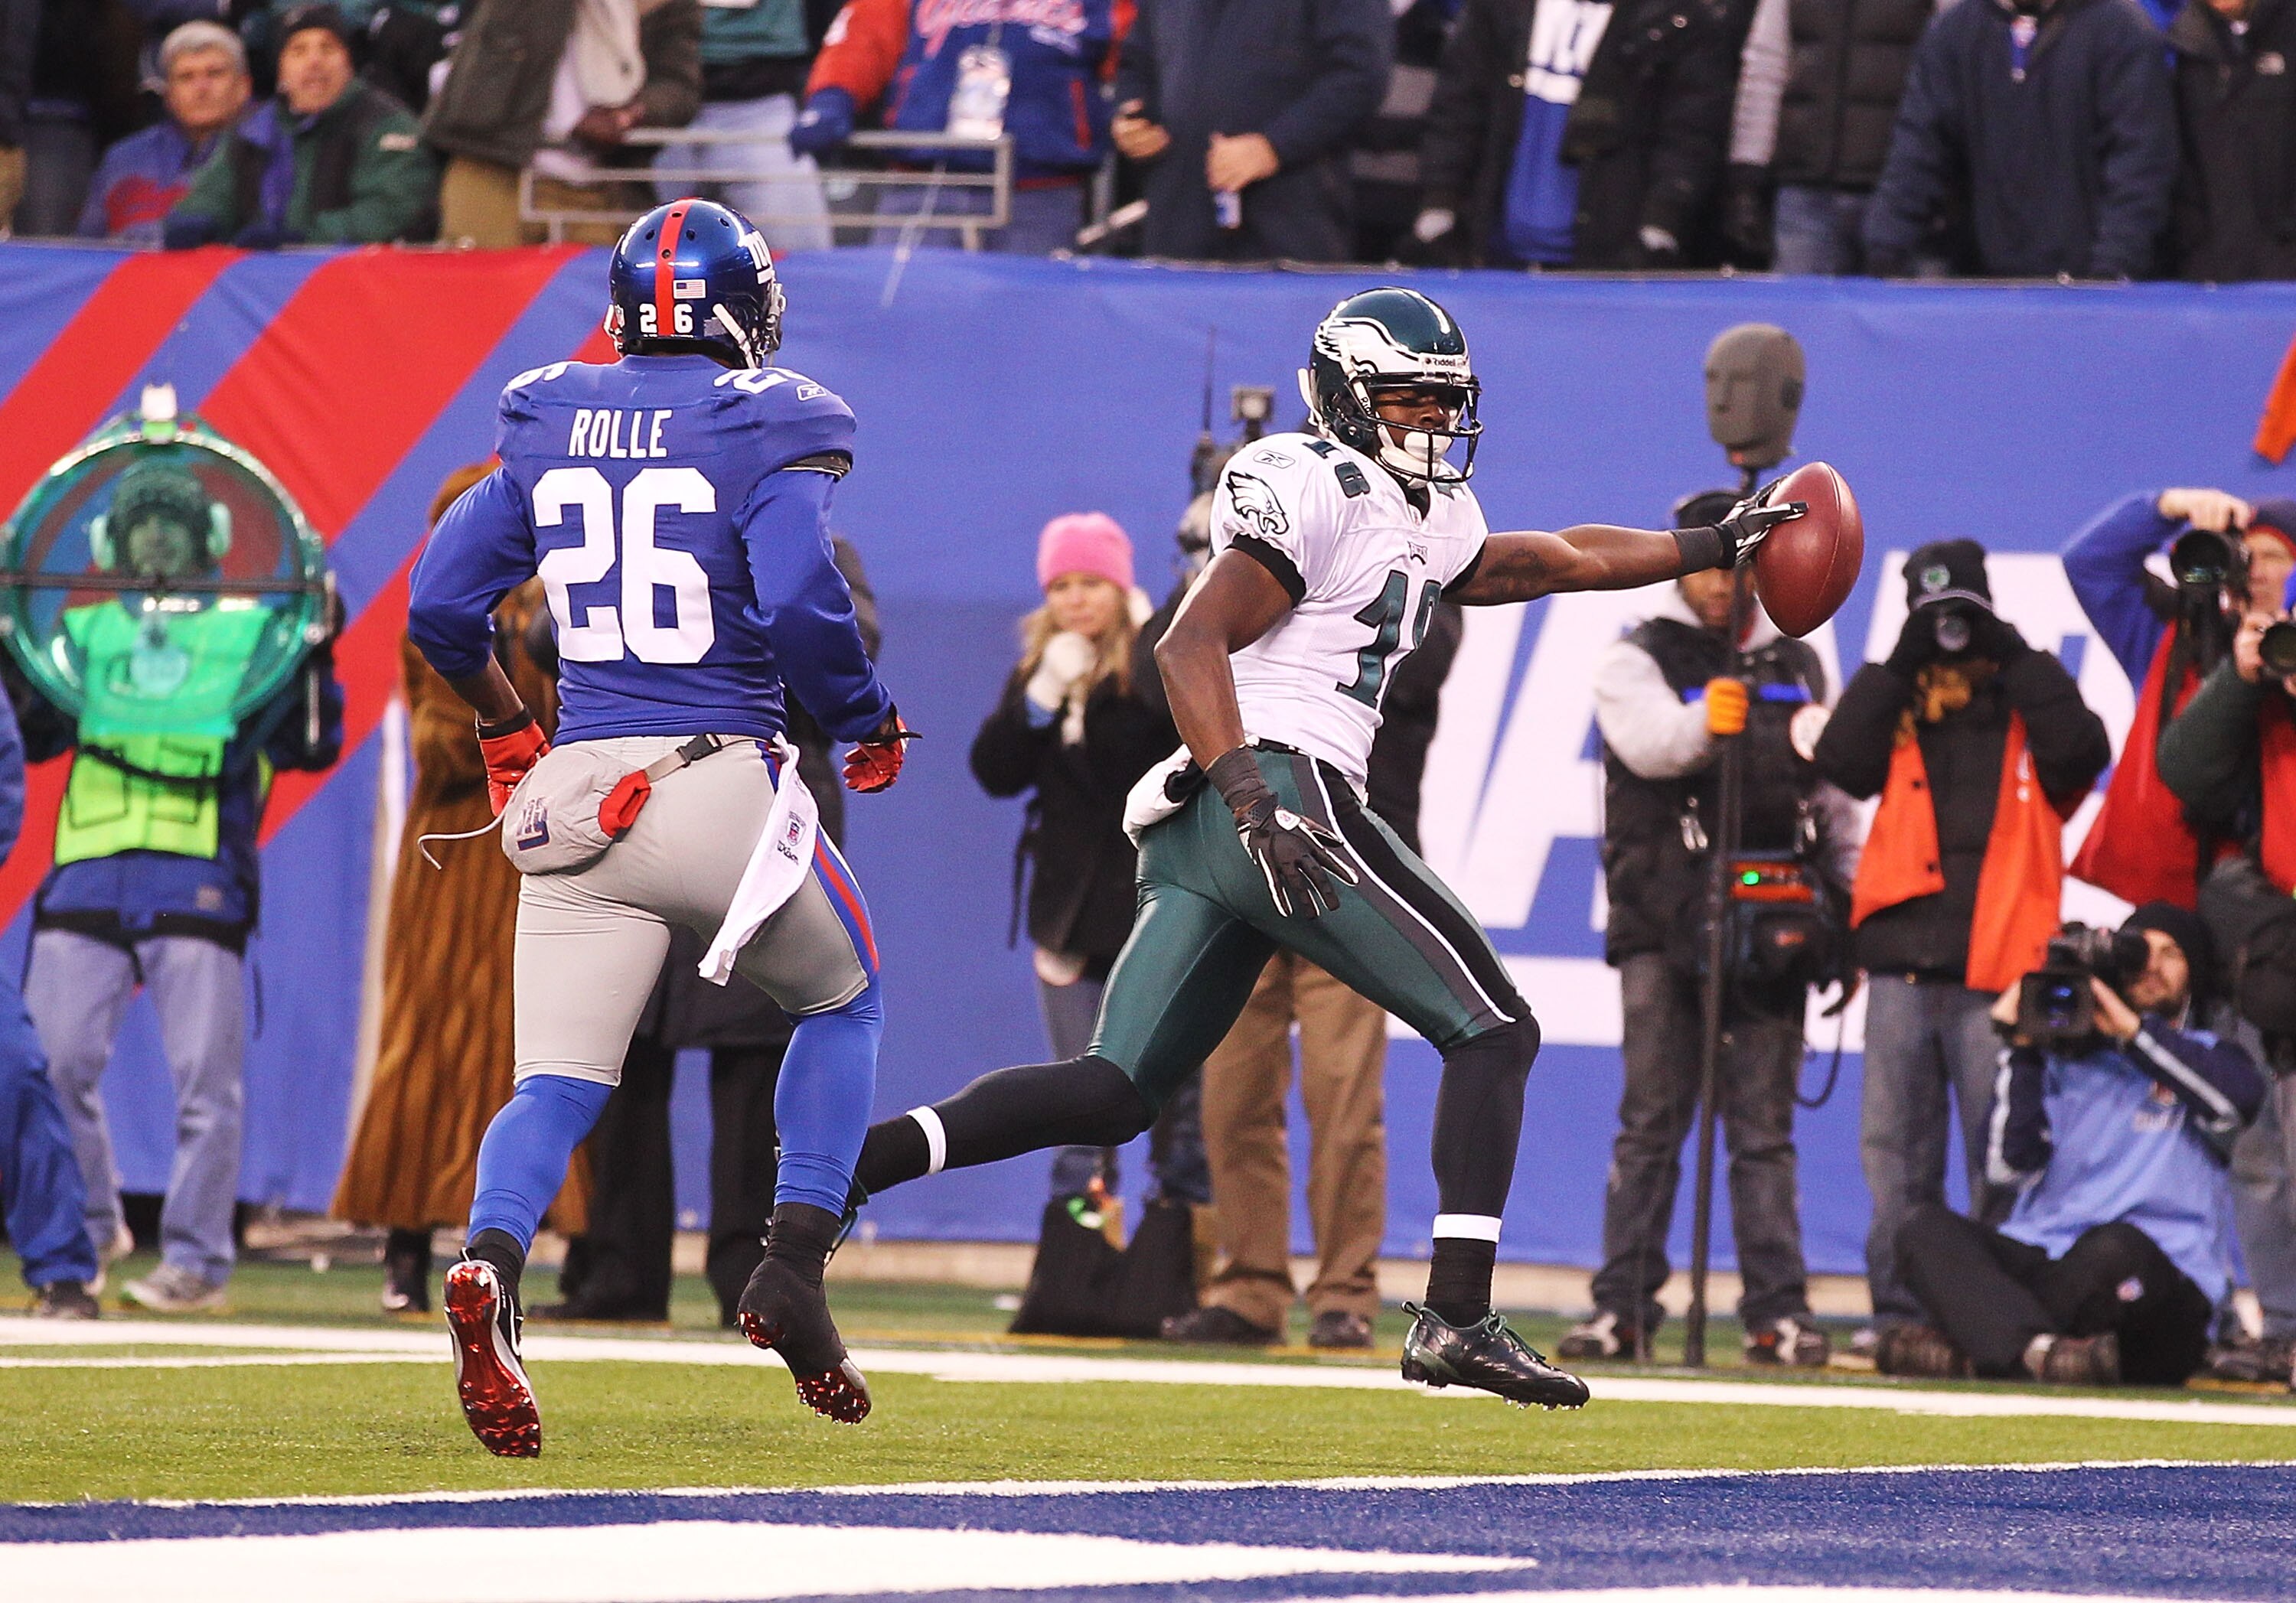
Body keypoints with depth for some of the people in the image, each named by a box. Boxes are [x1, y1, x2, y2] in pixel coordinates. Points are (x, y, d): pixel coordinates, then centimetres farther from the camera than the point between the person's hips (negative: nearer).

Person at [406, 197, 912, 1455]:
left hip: (576, 793, 3)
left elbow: (441, 607, 10)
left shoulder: (549, 427, 10)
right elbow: (801, 605, -18)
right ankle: (794, 1269, 9)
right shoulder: (763, 431, -5)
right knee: (843, 998, 23)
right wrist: (868, 726, 0)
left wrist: (506, 732, 27)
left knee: (557, 1080, 1)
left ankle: (488, 1263, -29)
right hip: (723, 782, -3)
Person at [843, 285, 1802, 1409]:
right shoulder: (1315, 487, -5)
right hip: (1283, 781, -10)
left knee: (1110, 1096, 2)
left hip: (1196, 826, 10)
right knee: (1494, 1029, -3)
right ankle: (1456, 1318, -12)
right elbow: (1191, 645, -15)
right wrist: (1251, 798, -26)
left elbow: (1550, 559, 42)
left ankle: (851, 1156, -14)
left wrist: (1706, 548, 42)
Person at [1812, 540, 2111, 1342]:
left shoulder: (2026, 704, 11)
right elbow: (1841, 764, -2)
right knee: (1895, 1148, 2)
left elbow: (2083, 752, -9)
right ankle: (1899, 1309, 5)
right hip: (1903, 967, 2)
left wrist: (2019, 662, -5)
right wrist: (1898, 668, -3)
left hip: (1996, 971, -2)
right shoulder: (1895, 705, 16)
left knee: (1999, 1153, -3)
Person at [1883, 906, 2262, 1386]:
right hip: (2043, 1261, 3)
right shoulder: (2065, 1059, 24)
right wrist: (2022, 1049, 2)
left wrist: (2132, 1028, -5)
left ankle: (1969, 1349, -38)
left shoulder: (2205, 1057, 18)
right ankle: (2039, 1347, -47)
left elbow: (2240, 1095, -10)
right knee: (1926, 1228, -24)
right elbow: (2016, 1164, 9)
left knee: (2114, 1246, -39)